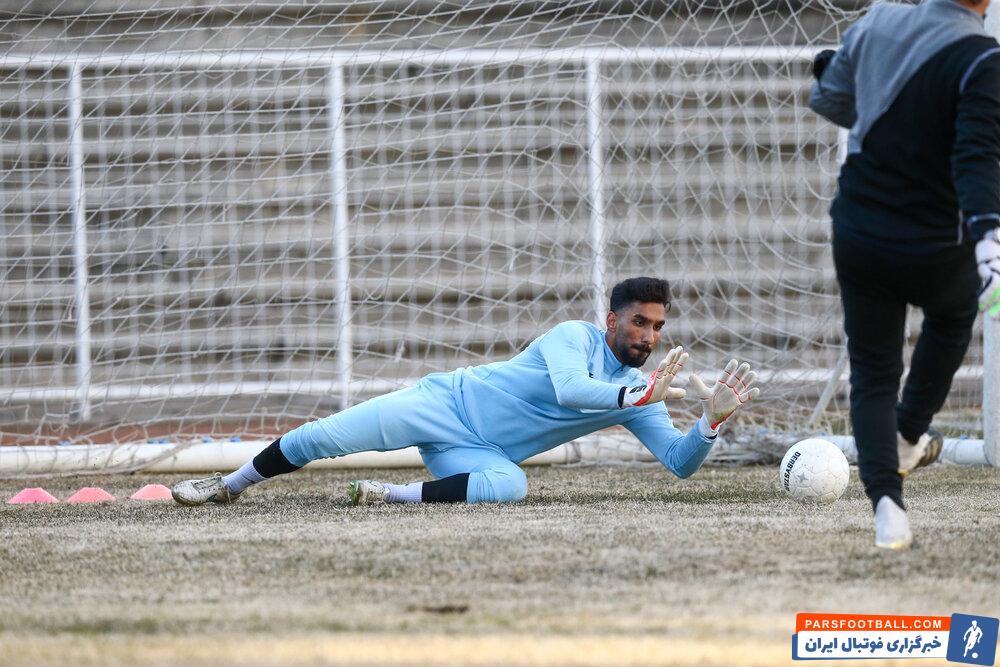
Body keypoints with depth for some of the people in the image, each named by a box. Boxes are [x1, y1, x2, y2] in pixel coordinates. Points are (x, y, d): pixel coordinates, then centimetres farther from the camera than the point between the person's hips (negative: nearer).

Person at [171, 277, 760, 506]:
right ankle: (230, 486, 9)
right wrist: (646, 394, -32)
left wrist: (714, 418, -18)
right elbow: (568, 389, -31)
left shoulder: (639, 397, 5)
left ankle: (393, 495, -22)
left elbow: (681, 462, 1)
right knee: (324, 438, -16)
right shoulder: (574, 338, -10)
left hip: (482, 454, 3)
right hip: (448, 402, -3)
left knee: (510, 485, -36)